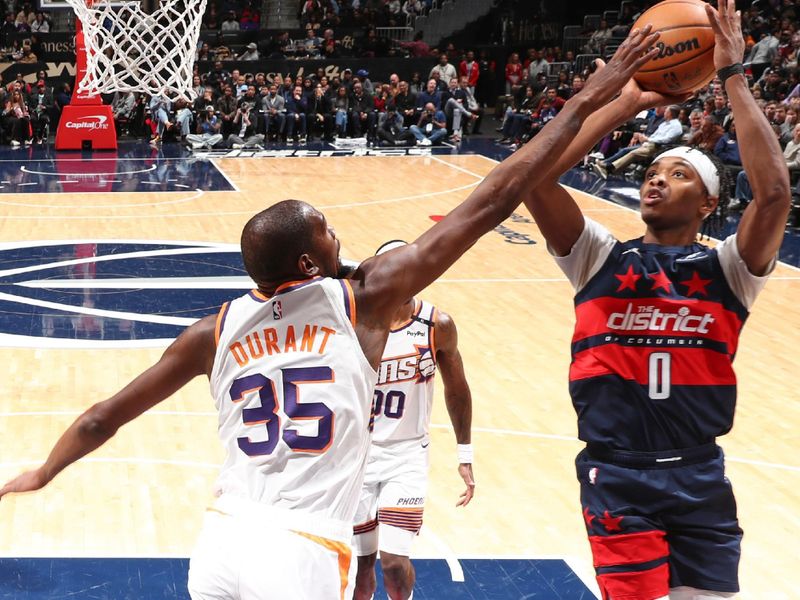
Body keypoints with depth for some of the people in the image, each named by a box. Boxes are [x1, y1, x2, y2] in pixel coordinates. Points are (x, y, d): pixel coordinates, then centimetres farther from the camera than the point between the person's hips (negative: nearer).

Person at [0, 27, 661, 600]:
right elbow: (491, 203, -2)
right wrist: (587, 102, 4)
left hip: (221, 542, 5)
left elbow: (101, 420, 16)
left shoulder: (215, 331, 7)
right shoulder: (364, 297, -3)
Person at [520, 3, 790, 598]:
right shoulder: (602, 258, 4)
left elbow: (774, 191, -16)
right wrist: (625, 102, -7)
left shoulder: (726, 270, 2)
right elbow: (534, 177, -9)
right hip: (617, 475, -1)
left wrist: (733, 76, -12)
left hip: (698, 478, 1)